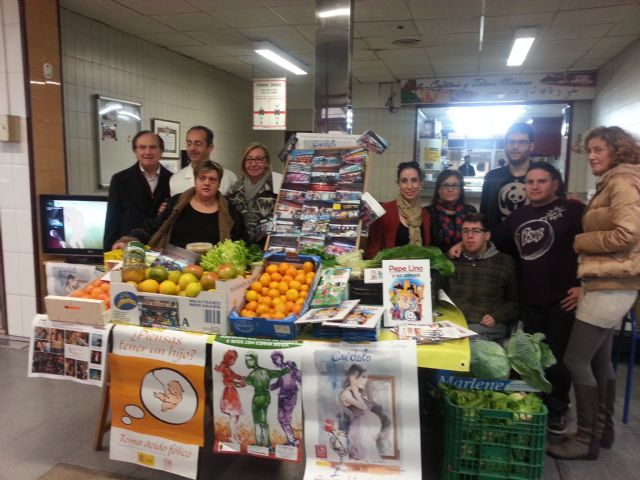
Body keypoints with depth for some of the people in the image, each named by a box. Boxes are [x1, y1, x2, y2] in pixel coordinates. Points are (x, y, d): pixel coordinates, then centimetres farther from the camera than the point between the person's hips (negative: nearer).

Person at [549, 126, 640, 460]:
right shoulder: (611, 183, 18)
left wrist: (580, 242, -12)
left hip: (609, 286, -10)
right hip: (609, 285, 10)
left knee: (575, 360, -5)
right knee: (599, 359, 17)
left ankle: (587, 440, 6)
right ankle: (603, 430, 29)